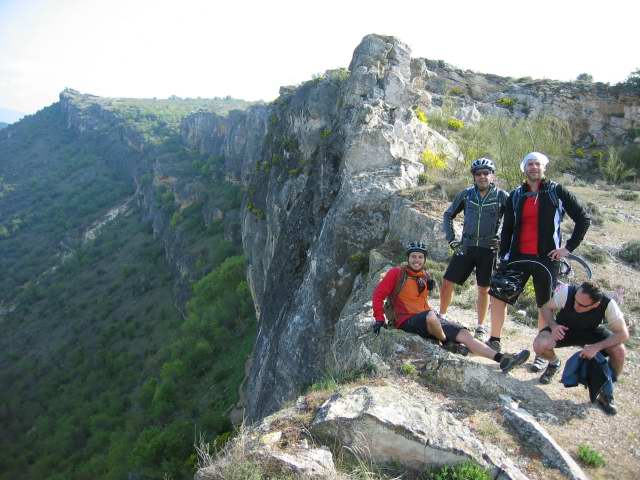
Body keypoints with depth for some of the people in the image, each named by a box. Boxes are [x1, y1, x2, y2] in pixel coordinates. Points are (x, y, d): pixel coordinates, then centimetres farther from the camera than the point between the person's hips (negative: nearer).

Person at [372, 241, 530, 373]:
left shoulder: (426, 277, 17)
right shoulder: (397, 273, -3)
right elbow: (379, 294, -7)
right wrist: (379, 318, -14)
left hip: (427, 321, 7)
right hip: (407, 322, -7)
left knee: (464, 334, -10)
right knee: (431, 315, -40)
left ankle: (503, 359, -14)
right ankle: (448, 343, -11)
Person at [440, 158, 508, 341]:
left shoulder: (502, 196, -4)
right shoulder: (466, 194, 2)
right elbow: (448, 215, 11)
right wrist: (451, 239, 4)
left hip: (488, 249, -2)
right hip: (466, 247, 2)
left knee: (483, 290, 5)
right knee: (447, 283, -1)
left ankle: (481, 327, 20)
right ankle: (441, 318, 18)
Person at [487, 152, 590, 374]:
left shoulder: (557, 192, 0)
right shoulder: (515, 196, 9)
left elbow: (583, 219, 1)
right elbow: (507, 229, 12)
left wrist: (568, 247, -5)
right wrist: (502, 256, 4)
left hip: (546, 258, -3)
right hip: (518, 256, 3)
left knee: (545, 307, 4)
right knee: (497, 293, -5)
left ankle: (542, 355, 16)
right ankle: (494, 342, 10)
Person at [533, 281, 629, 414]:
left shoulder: (608, 304, -32)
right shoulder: (567, 292, -34)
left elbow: (623, 334, -25)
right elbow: (546, 308, -16)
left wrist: (597, 347, -37)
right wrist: (553, 325, -35)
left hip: (591, 332, 1)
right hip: (564, 329, 0)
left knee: (619, 351, -26)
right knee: (539, 346, -29)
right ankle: (554, 363, 10)